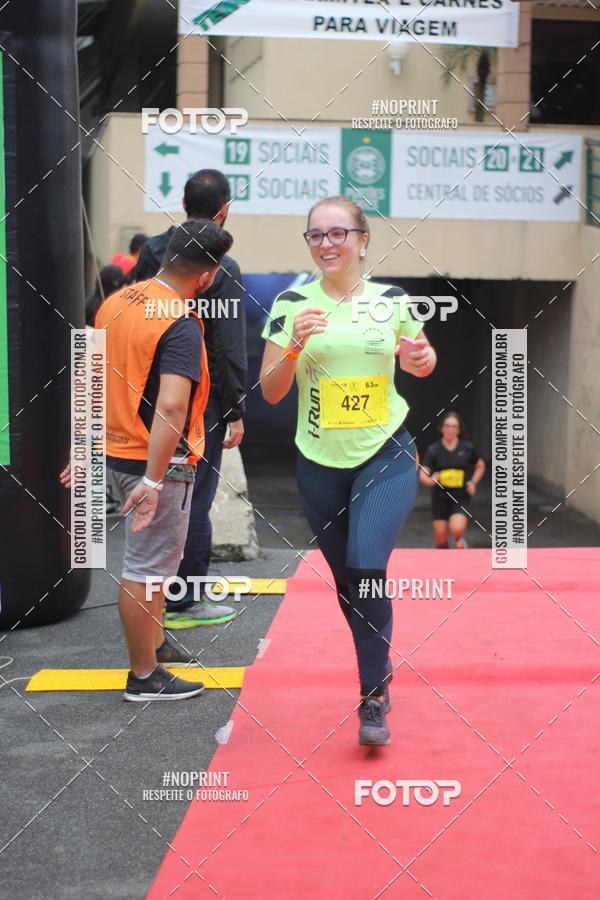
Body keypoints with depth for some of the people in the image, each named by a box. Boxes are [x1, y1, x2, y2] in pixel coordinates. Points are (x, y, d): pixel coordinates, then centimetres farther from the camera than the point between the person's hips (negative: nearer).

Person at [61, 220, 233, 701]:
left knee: (158, 556, 25)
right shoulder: (181, 326, -20)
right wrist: (153, 481, -30)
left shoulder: (117, 302, 5)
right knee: (145, 568, 2)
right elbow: (171, 407, -30)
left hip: (119, 450, 9)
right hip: (161, 462, -9)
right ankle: (144, 676, 14)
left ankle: (155, 645, 41)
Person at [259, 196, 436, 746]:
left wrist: (424, 358, -8)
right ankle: (379, 664, 40)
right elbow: (271, 392, -5)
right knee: (346, 580, 13)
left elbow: (418, 364, 15)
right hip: (320, 463, 2)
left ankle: (373, 699, -5)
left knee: (367, 568, -20)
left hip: (386, 456, -2)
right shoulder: (292, 304, -4)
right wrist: (294, 346, -22)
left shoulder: (392, 300, -3)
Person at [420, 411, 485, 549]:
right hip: (440, 498, 1)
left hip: (461, 498, -1)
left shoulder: (467, 448, -1)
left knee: (457, 530, -23)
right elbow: (423, 474, -8)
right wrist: (430, 480, -30)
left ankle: (461, 542, 12)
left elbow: (480, 466, 16)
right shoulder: (433, 450, -4)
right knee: (440, 538, 1)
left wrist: (473, 482, 0)